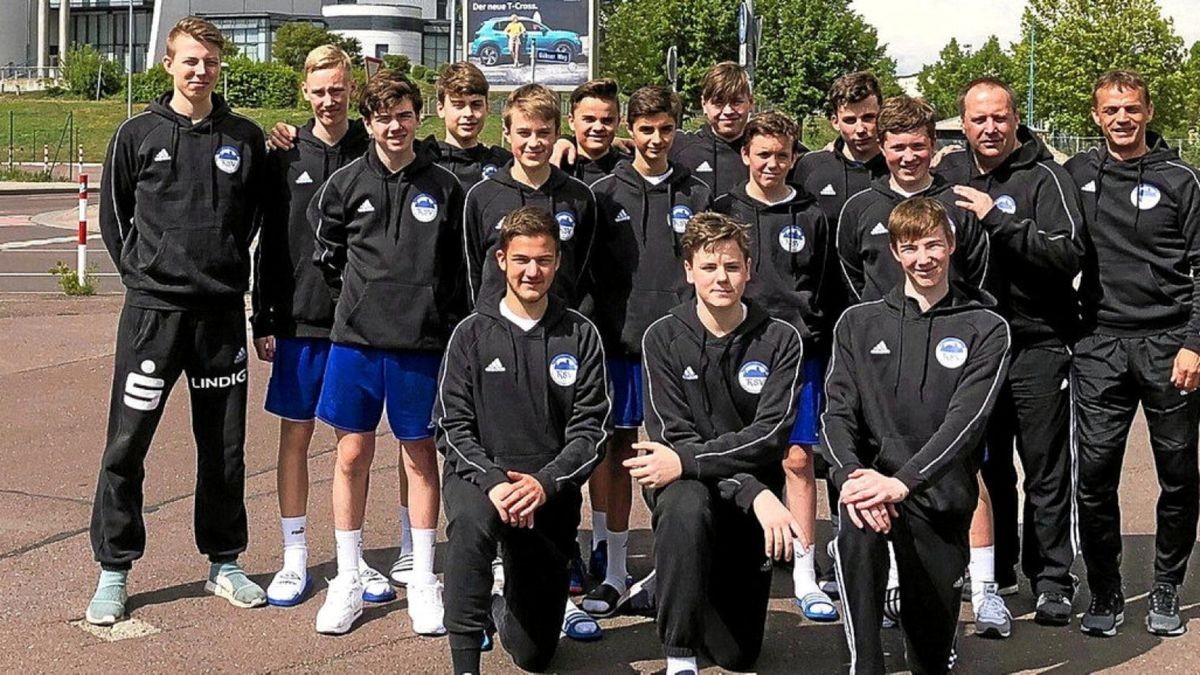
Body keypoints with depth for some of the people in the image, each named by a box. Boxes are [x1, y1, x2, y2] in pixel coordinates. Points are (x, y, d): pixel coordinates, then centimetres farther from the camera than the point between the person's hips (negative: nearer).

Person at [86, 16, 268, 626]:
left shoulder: (245, 138, 6)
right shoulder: (138, 135, 3)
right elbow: (113, 213, 11)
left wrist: (228, 268, 10)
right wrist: (140, 271, 4)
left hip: (222, 312, 2)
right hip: (152, 309, -1)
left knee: (224, 447, 9)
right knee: (127, 444, 0)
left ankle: (224, 562, 23)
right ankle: (113, 572, 11)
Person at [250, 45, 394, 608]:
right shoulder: (286, 159, 3)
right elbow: (270, 243, 5)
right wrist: (263, 320, 2)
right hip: (299, 321, 1)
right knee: (295, 434, 6)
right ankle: (294, 559, 16)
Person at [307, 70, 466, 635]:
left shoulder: (443, 187, 3)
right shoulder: (346, 184, 3)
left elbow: (458, 269, 8)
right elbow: (326, 254, 13)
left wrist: (448, 329, 4)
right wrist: (358, 300, 9)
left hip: (422, 343, 0)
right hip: (356, 339, 1)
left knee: (420, 455, 7)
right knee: (352, 454, 5)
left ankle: (423, 581, 17)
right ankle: (348, 581, 15)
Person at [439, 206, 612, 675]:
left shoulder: (580, 335, 3)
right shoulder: (473, 333, 3)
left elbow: (592, 430, -2)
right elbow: (453, 426, -3)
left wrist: (543, 484, -18)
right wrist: (493, 481, -20)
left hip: (550, 492, 1)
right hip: (480, 476, -1)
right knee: (471, 521, -40)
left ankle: (500, 606, 42)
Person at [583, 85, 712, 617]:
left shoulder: (696, 196, 8)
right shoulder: (604, 194, 5)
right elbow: (585, 272, 5)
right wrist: (592, 331, -2)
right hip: (619, 340, 0)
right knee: (616, 452, 4)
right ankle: (612, 571, 12)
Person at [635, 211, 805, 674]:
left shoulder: (780, 341, -5)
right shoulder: (663, 339, -6)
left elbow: (769, 437, -15)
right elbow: (674, 437, -13)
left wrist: (686, 461, -29)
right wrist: (755, 494, -26)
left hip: (752, 494, 2)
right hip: (687, 486, -2)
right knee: (685, 504, -40)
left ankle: (669, 588, 36)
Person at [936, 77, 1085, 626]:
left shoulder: (1044, 177, -9)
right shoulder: (949, 174, 6)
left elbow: (1068, 256, -21)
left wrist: (996, 219, -24)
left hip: (1038, 344, -5)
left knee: (1046, 470, 2)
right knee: (985, 463, 14)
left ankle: (1052, 580, 11)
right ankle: (993, 570, 27)